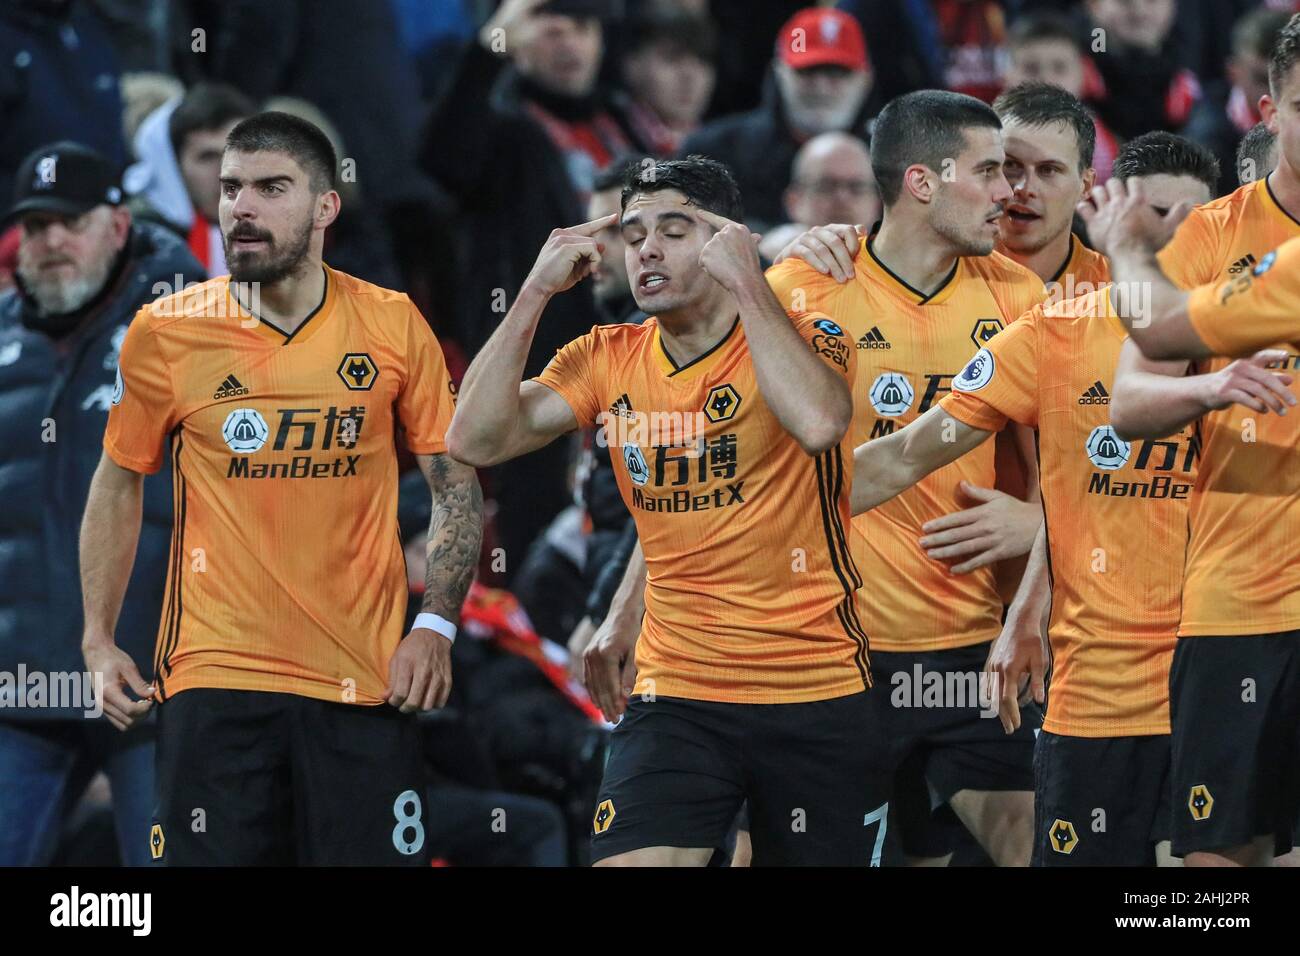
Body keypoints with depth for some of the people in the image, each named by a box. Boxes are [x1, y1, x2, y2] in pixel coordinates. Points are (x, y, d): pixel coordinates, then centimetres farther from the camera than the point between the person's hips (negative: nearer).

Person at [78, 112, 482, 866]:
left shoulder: (392, 325, 1)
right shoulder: (165, 333, 0)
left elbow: (455, 484, 7)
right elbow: (119, 486, 12)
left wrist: (437, 625, -4)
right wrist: (98, 640, 5)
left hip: (367, 682, 0)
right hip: (215, 681, 0)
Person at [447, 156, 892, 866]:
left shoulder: (801, 338, -7)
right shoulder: (607, 360, 5)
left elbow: (819, 422, -30)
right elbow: (475, 440, -4)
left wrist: (745, 283, -23)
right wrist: (536, 293, -7)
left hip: (818, 699, -2)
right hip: (674, 695, 2)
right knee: (626, 861, -17)